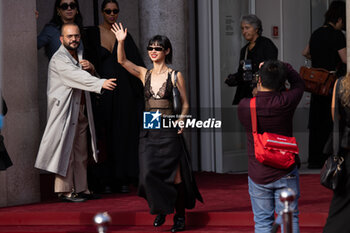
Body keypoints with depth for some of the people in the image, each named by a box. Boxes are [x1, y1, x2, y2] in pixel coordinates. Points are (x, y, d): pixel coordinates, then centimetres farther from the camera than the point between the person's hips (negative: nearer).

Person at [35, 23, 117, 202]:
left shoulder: (79, 55, 16)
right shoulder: (59, 59, -13)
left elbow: (85, 77, 24)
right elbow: (76, 76, -28)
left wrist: (91, 69, 0)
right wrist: (100, 83, -41)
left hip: (81, 110, 8)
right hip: (65, 111, -8)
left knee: (80, 153, 10)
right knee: (66, 150, -7)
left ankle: (81, 189, 15)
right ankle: (65, 191, -4)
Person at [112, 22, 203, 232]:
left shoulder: (175, 76, -1)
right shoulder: (145, 74, 8)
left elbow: (185, 104, 6)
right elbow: (122, 61, -4)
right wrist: (121, 42, -18)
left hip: (168, 132, -3)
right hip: (149, 132, 3)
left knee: (174, 175, -1)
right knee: (149, 173, -6)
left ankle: (180, 215, 12)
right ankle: (162, 209, 15)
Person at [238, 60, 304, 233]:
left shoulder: (244, 106, -10)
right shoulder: (285, 102, -13)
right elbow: (298, 83, 8)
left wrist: (257, 92, 21)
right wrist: (283, 67, 13)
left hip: (258, 175, 1)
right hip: (285, 173, -1)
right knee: (289, 219, 7)